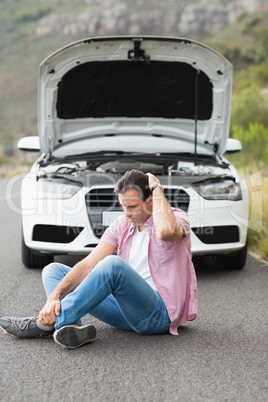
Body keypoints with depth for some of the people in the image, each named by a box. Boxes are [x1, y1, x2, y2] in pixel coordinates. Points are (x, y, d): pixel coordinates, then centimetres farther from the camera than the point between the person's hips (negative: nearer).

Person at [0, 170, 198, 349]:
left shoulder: (177, 218, -5)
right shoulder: (122, 225, 10)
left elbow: (166, 231, -35)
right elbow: (88, 265, -2)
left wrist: (157, 188, -18)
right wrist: (54, 296, -17)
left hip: (159, 314, -7)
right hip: (126, 311, 7)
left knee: (113, 264, -36)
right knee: (53, 270, 1)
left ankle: (47, 324, -29)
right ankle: (72, 327, -30)